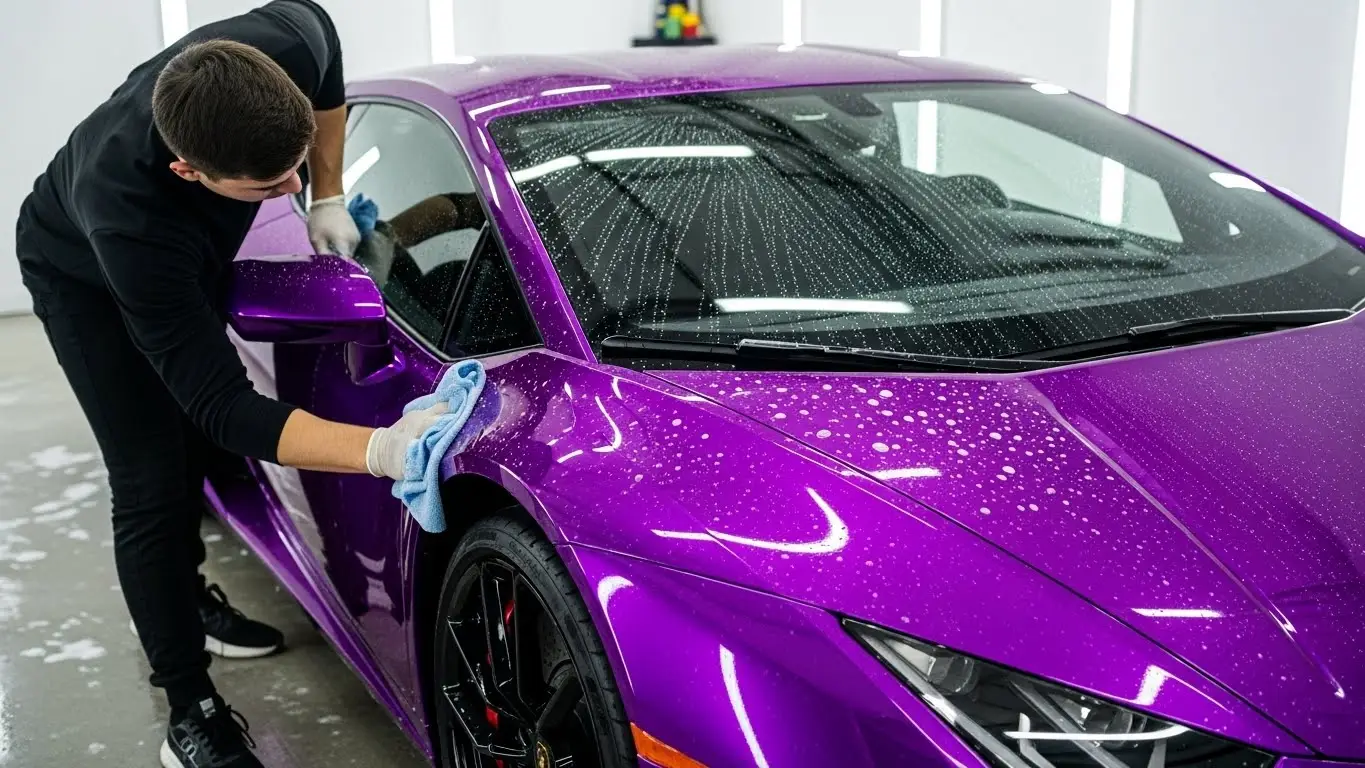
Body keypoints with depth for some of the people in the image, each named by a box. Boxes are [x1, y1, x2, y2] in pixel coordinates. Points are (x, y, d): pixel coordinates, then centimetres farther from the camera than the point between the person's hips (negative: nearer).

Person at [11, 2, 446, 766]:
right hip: (84, 275, -5)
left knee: (195, 440, 19)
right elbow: (225, 404, -45)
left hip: (192, 253, 6)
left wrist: (328, 196, -17)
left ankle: (186, 595, 42)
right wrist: (380, 450, -60)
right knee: (150, 482, -9)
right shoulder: (129, 217, -48)